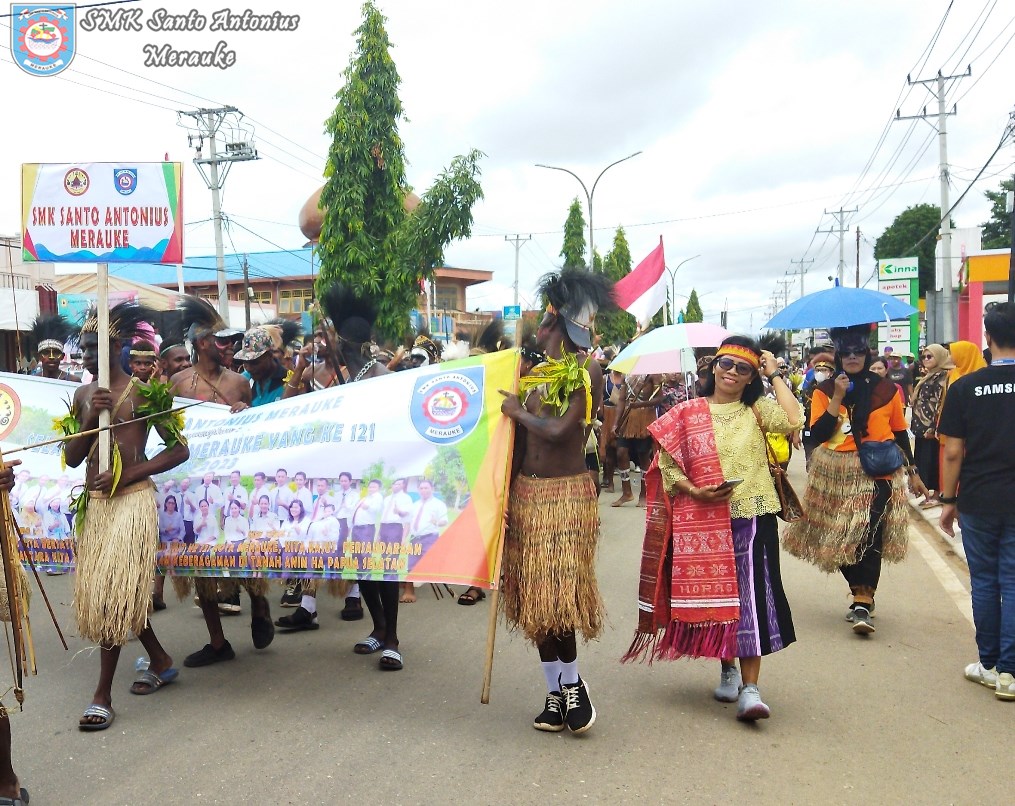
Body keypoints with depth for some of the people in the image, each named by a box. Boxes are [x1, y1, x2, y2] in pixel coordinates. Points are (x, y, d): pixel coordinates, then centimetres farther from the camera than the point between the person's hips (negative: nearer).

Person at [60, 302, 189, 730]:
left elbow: (180, 450, -8)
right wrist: (89, 418, -9)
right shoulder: (83, 395, 10)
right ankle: (160, 661, 31)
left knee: (114, 594, -6)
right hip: (94, 503, 7)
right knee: (98, 592, 13)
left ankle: (103, 694, 4)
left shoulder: (142, 392, -7)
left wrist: (126, 475, -16)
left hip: (131, 500, -7)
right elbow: (71, 458, 6)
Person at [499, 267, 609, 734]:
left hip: (566, 494, -7)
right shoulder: (534, 372, 11)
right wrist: (505, 493, 8)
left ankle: (572, 684, 13)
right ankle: (556, 693, 20)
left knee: (557, 595, -9)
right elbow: (520, 436, 11)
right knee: (535, 597, 9)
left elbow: (557, 431, -19)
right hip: (526, 491, 7)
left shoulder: (588, 372, -9)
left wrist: (518, 411, -4)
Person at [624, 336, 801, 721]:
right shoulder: (687, 414, 5)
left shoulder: (756, 409, 6)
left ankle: (749, 688, -3)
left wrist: (775, 375, -3)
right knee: (712, 596, 9)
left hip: (751, 519, -1)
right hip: (702, 523, 1)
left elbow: (793, 420, -13)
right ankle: (727, 669, 32)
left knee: (750, 598, -7)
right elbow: (667, 464, 1)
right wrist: (695, 492, -14)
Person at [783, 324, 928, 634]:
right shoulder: (824, 391, 3)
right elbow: (818, 434, -9)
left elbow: (900, 434, 13)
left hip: (877, 474, -1)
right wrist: (837, 397, -12)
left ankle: (862, 604, -9)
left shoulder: (887, 389, 4)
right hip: (836, 477, 2)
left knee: (868, 537, -13)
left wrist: (912, 472, 15)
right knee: (841, 539, 6)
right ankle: (862, 595, 24)